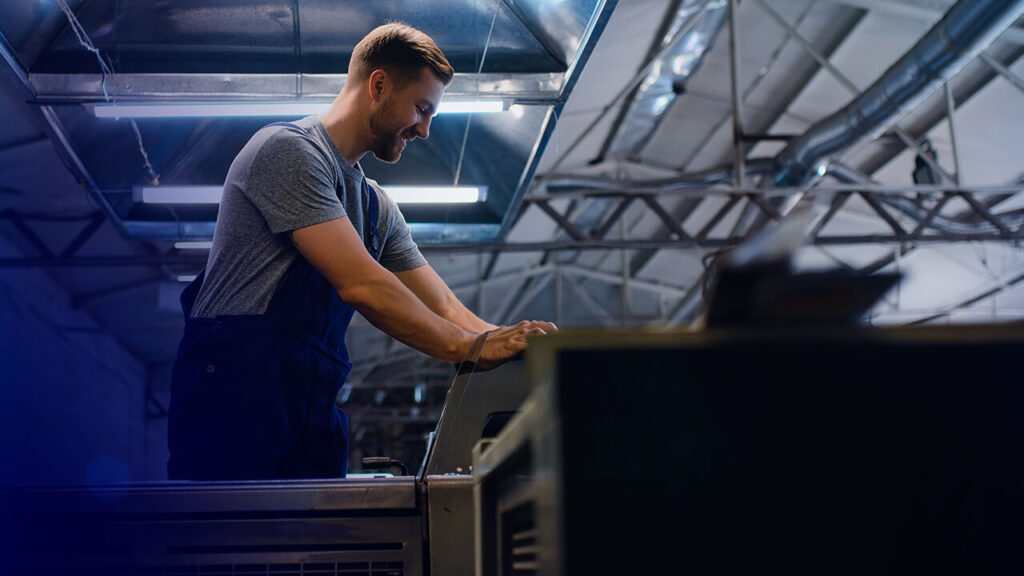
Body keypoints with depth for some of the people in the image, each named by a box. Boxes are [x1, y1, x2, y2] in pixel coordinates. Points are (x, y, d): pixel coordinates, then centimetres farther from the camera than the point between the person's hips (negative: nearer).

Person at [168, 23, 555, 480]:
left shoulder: (377, 207, 22)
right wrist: (471, 348, -13)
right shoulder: (289, 150, -7)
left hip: (312, 412, 8)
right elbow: (360, 285, -15)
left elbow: (442, 307, 18)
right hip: (235, 406, -8)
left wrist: (516, 347, 1)